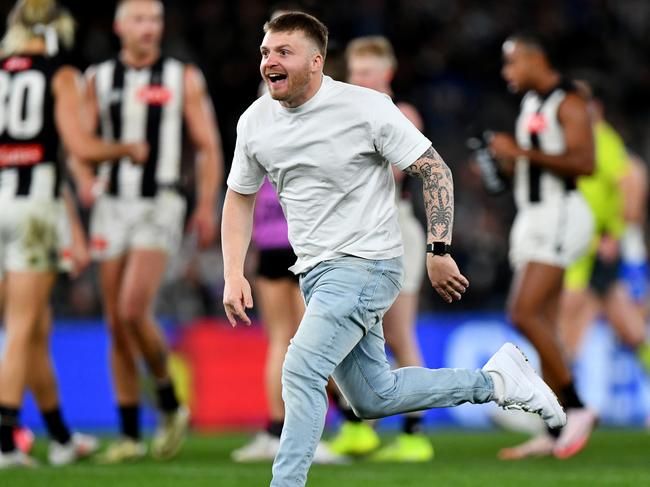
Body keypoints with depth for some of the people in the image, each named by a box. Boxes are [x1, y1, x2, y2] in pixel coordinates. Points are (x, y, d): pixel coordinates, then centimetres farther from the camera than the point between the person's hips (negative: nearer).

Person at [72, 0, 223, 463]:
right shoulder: (99, 79, 9)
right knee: (117, 325, 4)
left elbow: (208, 146, 3)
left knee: (134, 310, -20)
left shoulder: (183, 78, 2)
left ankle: (170, 403, 2)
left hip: (159, 207, -4)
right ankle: (130, 436, 11)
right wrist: (86, 181, -12)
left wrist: (208, 207, -5)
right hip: (112, 205, 4)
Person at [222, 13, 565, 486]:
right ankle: (493, 380, 28)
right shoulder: (255, 121, 2)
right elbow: (240, 197, 15)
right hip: (316, 273, 7)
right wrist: (234, 274, 2)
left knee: (301, 372, -23)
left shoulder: (365, 107, -15)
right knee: (373, 399, 14)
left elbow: (436, 170, -9)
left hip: (365, 265, -7)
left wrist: (438, 251, -14)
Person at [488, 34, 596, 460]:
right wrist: (506, 159, 10)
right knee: (543, 325, 7)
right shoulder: (532, 103, 18)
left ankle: (576, 406, -10)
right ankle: (555, 433, 9)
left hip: (560, 215, -10)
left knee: (526, 314, -18)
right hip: (534, 216, 10)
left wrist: (522, 151, -22)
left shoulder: (568, 104, -11)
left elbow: (584, 163, -23)